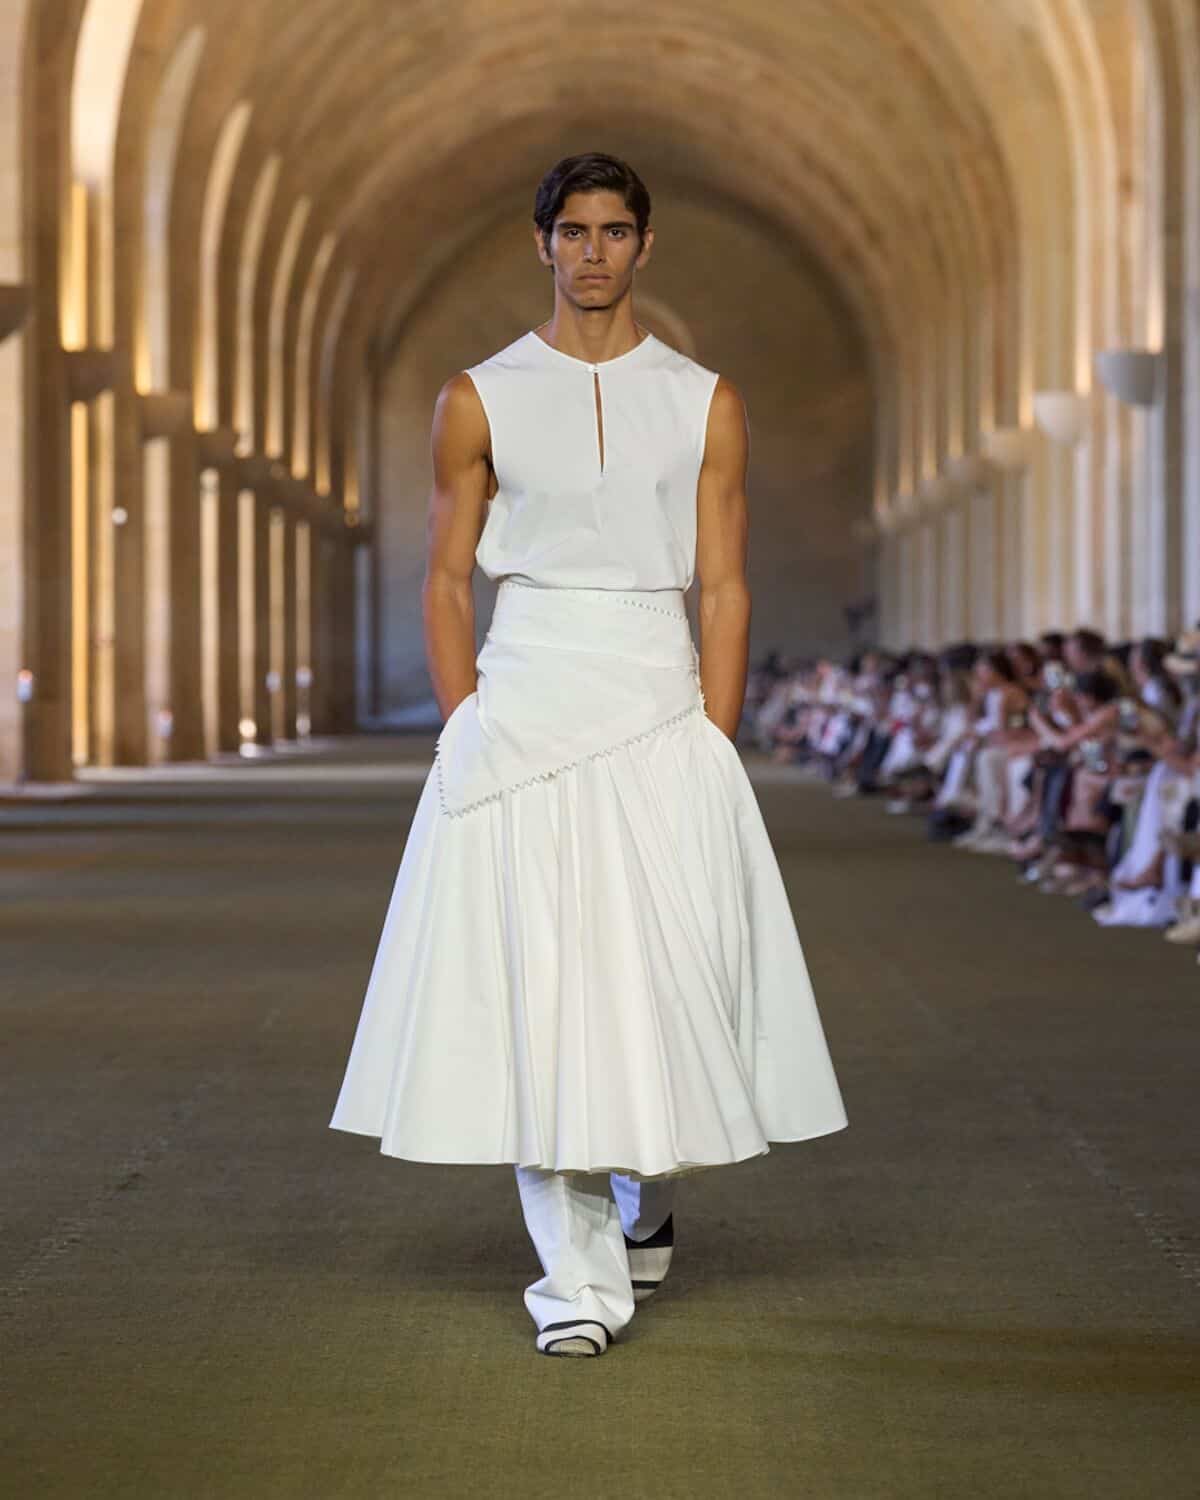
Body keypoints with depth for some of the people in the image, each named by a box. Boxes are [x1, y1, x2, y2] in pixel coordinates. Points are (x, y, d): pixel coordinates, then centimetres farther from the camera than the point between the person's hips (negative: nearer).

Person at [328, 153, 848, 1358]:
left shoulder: (704, 404, 7)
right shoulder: (480, 400, 6)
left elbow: (723, 590, 5)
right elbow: (446, 581, 7)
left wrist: (713, 751, -3)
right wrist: (471, 738, -3)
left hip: (659, 708, 1)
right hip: (521, 705, 0)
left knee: (673, 972, 1)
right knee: (537, 982, -5)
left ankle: (648, 1193, 31)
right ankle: (578, 1272, 1)